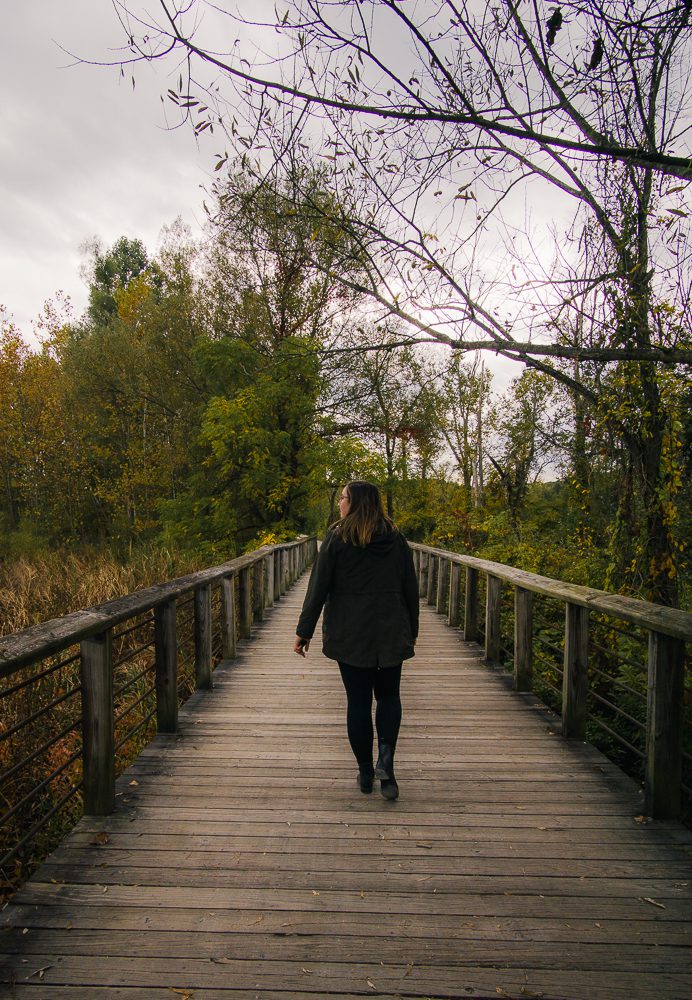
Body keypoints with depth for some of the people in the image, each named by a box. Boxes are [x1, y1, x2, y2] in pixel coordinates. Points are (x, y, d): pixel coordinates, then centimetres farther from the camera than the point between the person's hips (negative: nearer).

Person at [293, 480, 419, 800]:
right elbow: (410, 588, 7)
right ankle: (386, 759, -3)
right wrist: (412, 630, 17)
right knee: (388, 695, 17)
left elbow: (318, 588, -7)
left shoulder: (337, 538, -7)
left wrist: (304, 631, 0)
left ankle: (365, 772, 17)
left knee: (358, 701, 9)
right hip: (391, 633, 2)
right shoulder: (396, 538, 3)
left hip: (349, 635, -2)